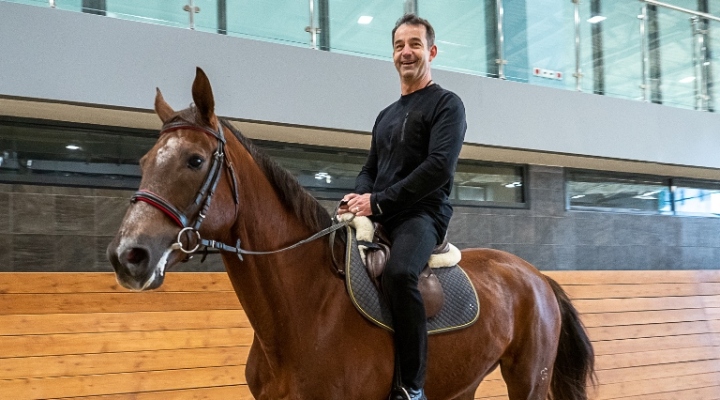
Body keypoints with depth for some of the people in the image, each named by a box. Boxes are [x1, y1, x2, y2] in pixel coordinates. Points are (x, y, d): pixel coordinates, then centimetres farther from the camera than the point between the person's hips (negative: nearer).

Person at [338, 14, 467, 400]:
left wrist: (378, 202, -17)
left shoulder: (446, 104, 0)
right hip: (378, 217, 8)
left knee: (398, 272, -37)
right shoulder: (385, 116, 23)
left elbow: (439, 167, -14)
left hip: (422, 214, -8)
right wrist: (357, 199, -2)